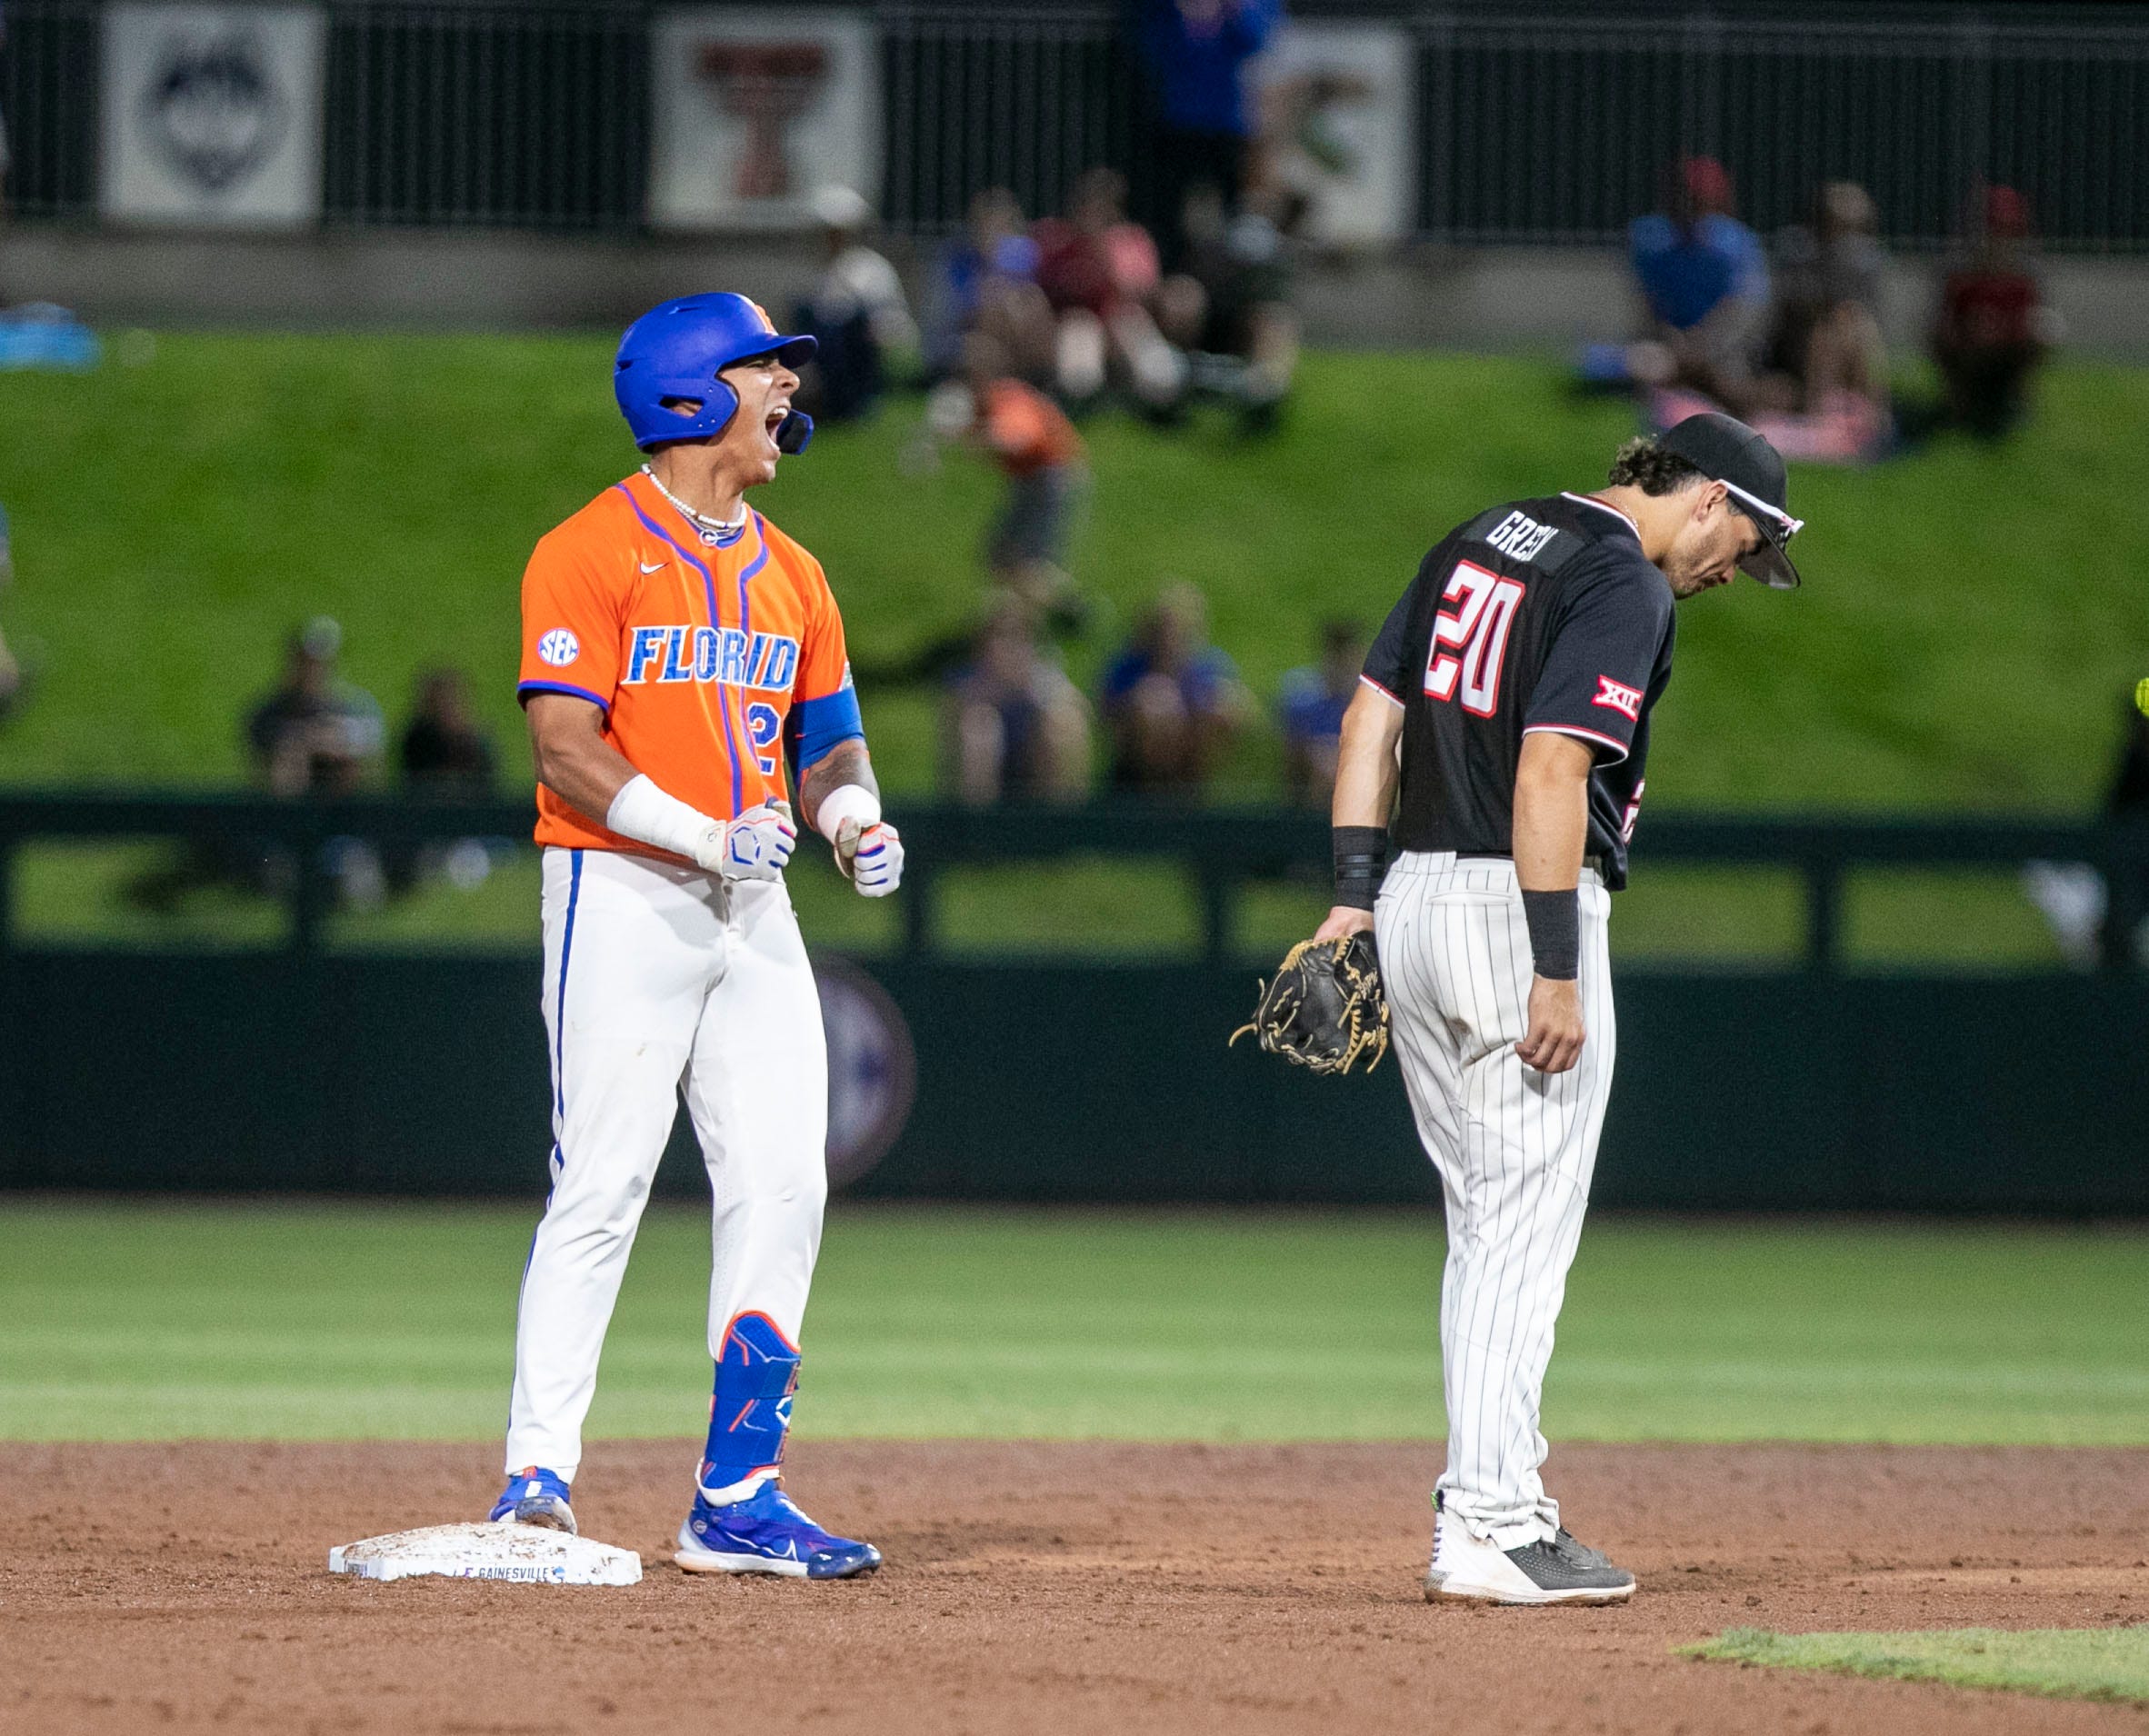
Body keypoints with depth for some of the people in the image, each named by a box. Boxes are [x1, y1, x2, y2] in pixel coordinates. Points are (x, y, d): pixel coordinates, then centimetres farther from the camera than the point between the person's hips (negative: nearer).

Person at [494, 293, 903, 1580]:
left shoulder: (790, 573, 16)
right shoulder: (593, 553, -6)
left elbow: (825, 737, 20)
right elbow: (568, 751, -13)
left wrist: (853, 817, -2)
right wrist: (708, 838, -22)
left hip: (754, 911, 7)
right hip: (624, 894, -7)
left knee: (782, 1187, 0)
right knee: (602, 1185, -11)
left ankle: (739, 1499, 4)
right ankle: (538, 1481, -9)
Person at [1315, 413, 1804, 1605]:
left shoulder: (1480, 541, 16)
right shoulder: (1628, 585, -11)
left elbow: (1372, 711, 14)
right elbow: (1551, 769, -21)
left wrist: (1354, 894, 11)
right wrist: (1557, 971, -21)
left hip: (1414, 899, 9)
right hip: (1517, 912, -9)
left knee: (1491, 1226, 16)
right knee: (1525, 1232, -6)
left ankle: (1493, 1494, 17)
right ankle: (1488, 1528, -8)